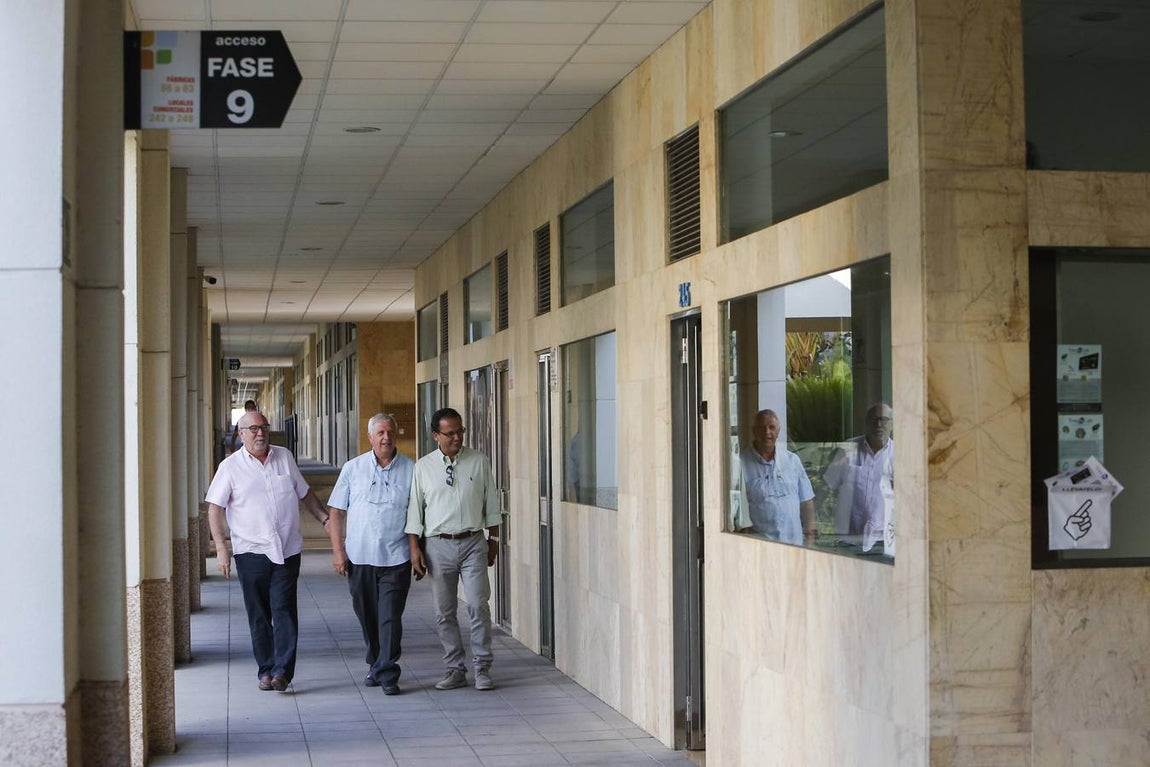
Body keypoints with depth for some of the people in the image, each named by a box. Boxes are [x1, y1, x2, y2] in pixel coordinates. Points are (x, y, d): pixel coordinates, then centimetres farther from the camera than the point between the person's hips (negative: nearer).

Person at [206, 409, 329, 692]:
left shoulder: (285, 457, 10)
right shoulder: (230, 466, 1)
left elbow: (305, 493, 21)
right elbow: (215, 509, -1)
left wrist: (325, 518, 12)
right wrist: (221, 549, -9)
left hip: (287, 550, 1)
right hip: (251, 552, -1)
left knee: (284, 609, -8)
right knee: (258, 615, 4)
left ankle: (283, 670, -10)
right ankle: (266, 670, 14)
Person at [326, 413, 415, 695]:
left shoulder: (410, 470, 1)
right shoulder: (353, 468, 4)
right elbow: (336, 512, 6)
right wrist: (338, 551, 0)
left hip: (396, 558, -2)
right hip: (359, 556, 2)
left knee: (390, 617, -8)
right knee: (367, 616, 12)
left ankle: (387, 673, -4)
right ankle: (375, 664, 29)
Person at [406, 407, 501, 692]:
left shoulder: (479, 461, 4)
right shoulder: (423, 467, 3)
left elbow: (491, 502, 10)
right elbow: (414, 509, 5)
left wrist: (493, 540, 11)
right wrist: (414, 549, 0)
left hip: (473, 543, -1)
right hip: (438, 545, 1)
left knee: (478, 606, -7)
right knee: (444, 612, 5)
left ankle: (482, 668, 2)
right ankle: (455, 669, 14)